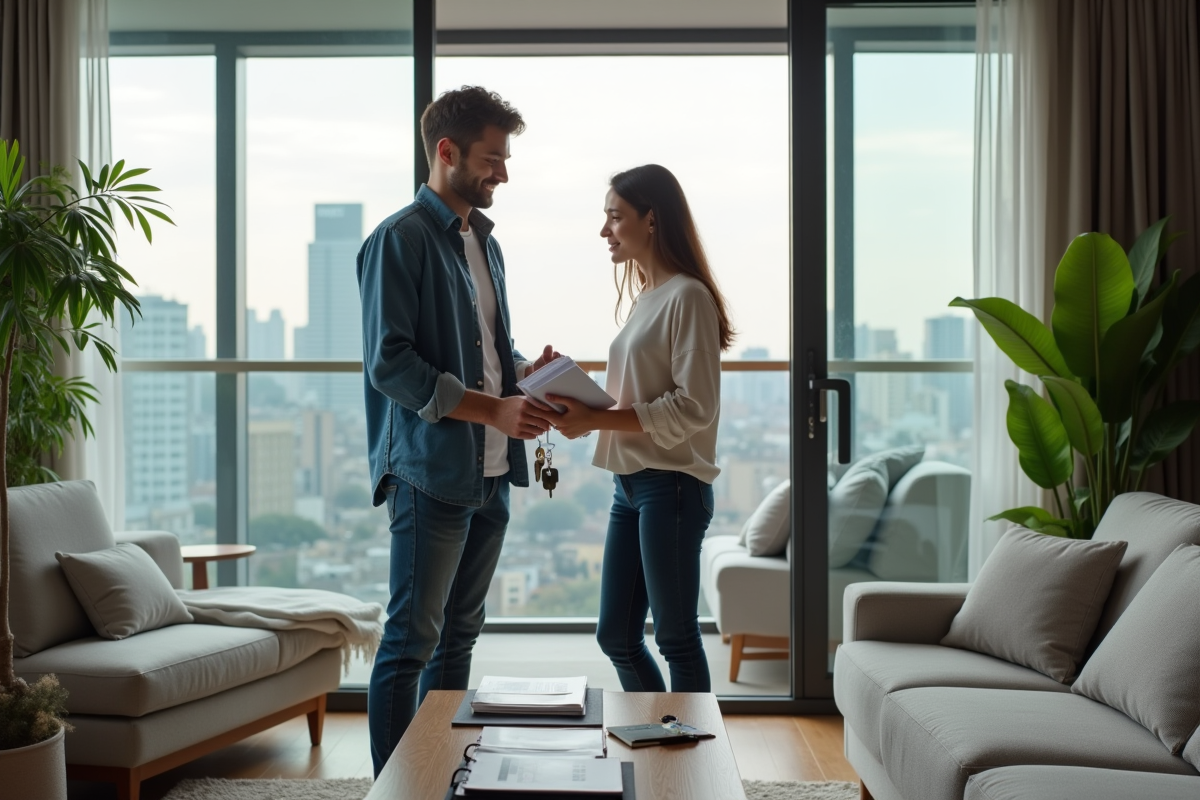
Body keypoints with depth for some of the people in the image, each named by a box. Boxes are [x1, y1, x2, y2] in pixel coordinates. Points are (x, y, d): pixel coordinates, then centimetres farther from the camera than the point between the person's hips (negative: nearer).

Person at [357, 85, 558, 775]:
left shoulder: (484, 242, 17)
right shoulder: (401, 239, -10)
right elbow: (389, 364, -17)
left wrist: (526, 371, 3)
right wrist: (493, 409, -20)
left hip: (491, 474, 9)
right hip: (432, 472, -8)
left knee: (460, 634, 15)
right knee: (412, 640, -2)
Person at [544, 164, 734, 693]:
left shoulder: (687, 297, -11)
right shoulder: (647, 297, 16)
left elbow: (694, 407, -17)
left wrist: (596, 419, -19)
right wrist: (582, 413, 0)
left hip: (672, 485, -9)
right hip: (631, 483, 9)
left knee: (676, 637, 1)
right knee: (616, 636, 13)